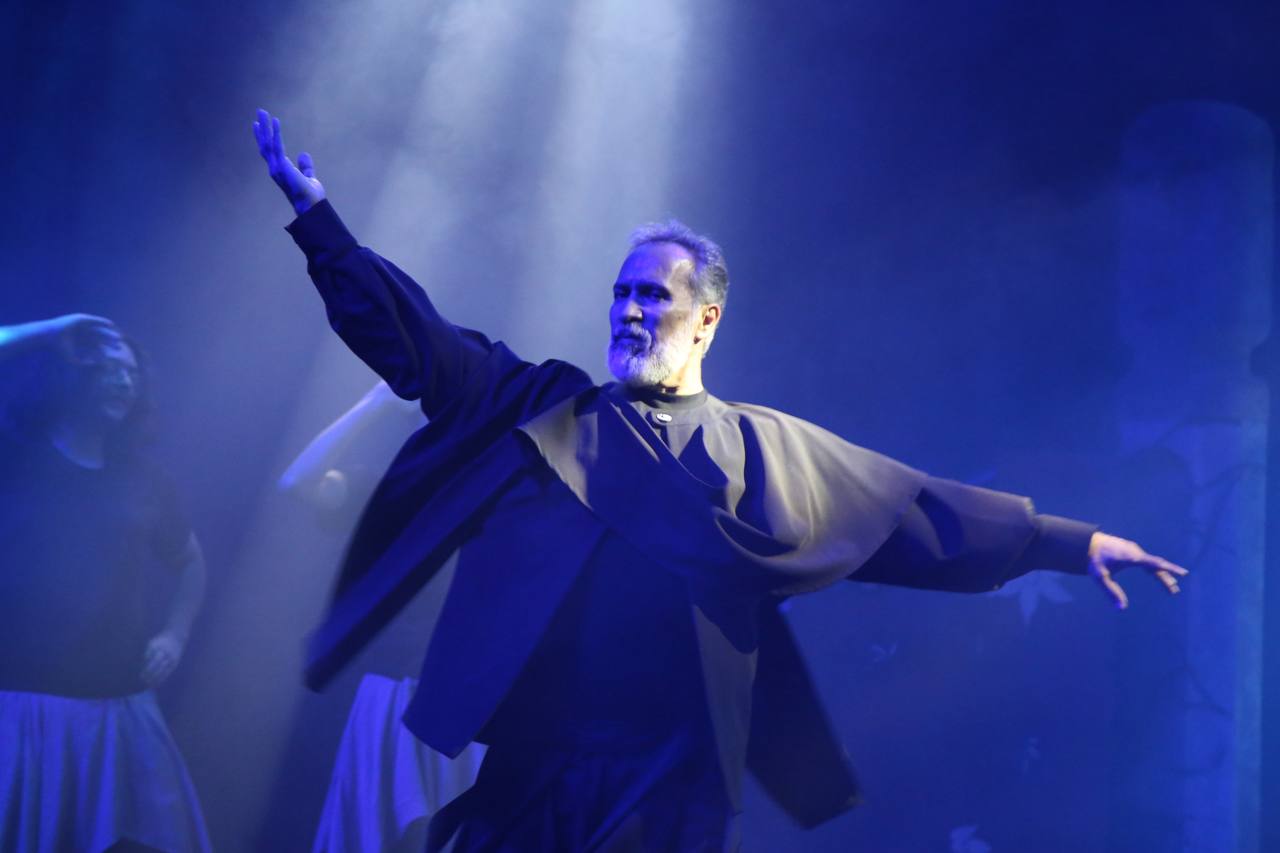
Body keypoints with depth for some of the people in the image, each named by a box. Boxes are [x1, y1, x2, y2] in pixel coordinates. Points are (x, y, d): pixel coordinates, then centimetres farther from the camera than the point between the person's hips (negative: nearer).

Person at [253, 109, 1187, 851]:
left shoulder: (767, 451, 8)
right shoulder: (542, 410, 10)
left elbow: (915, 511, 9)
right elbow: (411, 335, 7)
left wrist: (1069, 541, 5)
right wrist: (319, 217, 0)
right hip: (525, 773, 1)